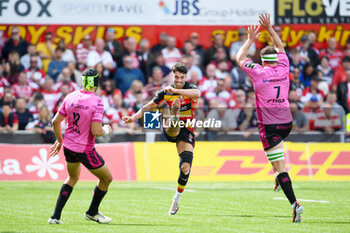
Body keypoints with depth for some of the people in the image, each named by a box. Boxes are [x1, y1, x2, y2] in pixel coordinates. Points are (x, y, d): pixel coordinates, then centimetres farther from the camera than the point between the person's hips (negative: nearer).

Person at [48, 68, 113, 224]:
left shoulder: (70, 97, -2)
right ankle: (92, 212, 30)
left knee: (73, 178, 28)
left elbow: (55, 121, 4)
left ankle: (55, 217, 22)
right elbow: (96, 131, -24)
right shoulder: (97, 102, -19)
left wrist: (59, 140, 20)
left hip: (68, 146, 6)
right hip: (85, 150, -6)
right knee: (106, 178, 15)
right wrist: (107, 130, -2)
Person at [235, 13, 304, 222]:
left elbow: (240, 58, 10)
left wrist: (251, 39, 18)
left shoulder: (259, 72, -7)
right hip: (287, 121, 5)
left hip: (269, 125, -5)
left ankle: (295, 203, -20)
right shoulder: (283, 69, 4)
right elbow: (280, 47, 23)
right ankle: (279, 178, 28)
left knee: (281, 167, -9)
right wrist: (269, 28, 26)